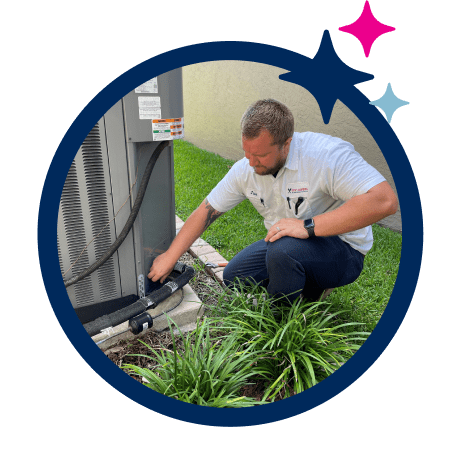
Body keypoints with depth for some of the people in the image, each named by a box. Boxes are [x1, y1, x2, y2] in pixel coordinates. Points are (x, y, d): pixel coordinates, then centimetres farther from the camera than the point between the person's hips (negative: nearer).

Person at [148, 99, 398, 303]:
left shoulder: (328, 154, -26)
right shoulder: (245, 169, -7)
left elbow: (384, 201, -35)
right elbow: (206, 211, -2)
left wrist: (309, 226, -37)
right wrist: (170, 257, -2)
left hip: (341, 249, -6)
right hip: (286, 245, 7)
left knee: (283, 248, -35)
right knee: (233, 277, 4)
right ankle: (310, 286, 13)